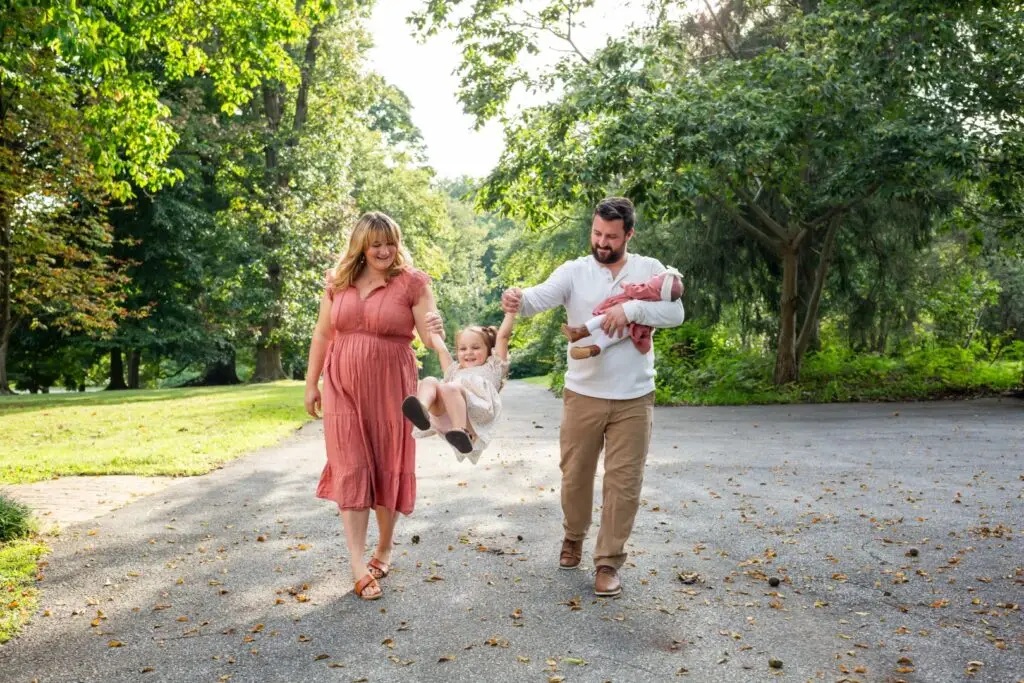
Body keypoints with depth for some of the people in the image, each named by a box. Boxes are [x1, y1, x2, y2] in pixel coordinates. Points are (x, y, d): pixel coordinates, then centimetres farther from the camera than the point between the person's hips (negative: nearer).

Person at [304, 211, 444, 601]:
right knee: (350, 470, -2)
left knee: (387, 468, 9)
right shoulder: (338, 281, 5)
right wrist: (311, 383, 9)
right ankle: (358, 566, 1)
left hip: (390, 387, -2)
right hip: (343, 387, 2)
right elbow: (322, 335, 10)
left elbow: (430, 336, -9)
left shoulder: (412, 282, -4)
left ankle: (384, 550, 29)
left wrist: (435, 332, -33)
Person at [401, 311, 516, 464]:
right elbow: (440, 348, 48)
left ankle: (462, 433, -52)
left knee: (451, 388, -33)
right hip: (444, 415, 4)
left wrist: (511, 311, 22)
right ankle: (422, 410, -50)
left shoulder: (492, 367, 32)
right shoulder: (454, 371, 42)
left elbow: (503, 336, 26)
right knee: (429, 381, -19)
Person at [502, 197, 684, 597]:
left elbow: (675, 313, -11)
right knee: (575, 474, 13)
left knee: (624, 482, 3)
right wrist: (518, 300, -41)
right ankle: (574, 536, 41)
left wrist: (631, 308, -25)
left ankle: (608, 562, 18)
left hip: (633, 399, 0)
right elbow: (540, 298, -18)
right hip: (583, 395, 0)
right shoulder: (575, 271, -2)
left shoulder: (649, 270, 1)